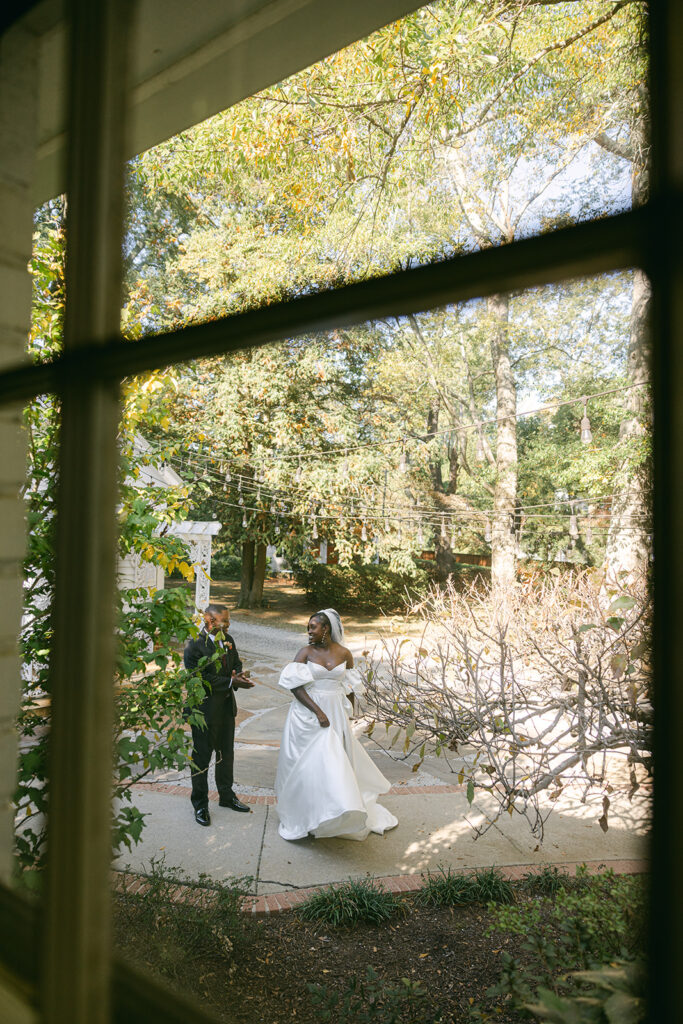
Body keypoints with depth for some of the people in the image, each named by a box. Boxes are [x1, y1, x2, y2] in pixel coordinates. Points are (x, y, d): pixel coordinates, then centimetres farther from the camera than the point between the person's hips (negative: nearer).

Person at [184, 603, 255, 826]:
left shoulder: (228, 640, 4)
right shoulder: (195, 645, -19)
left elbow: (236, 664, 11)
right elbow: (202, 678, -24)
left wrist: (239, 676, -12)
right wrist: (231, 682, -26)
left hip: (227, 706, 7)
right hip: (205, 709, -7)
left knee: (226, 753, 19)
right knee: (202, 756, 7)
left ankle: (226, 796, 37)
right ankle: (200, 805, 22)